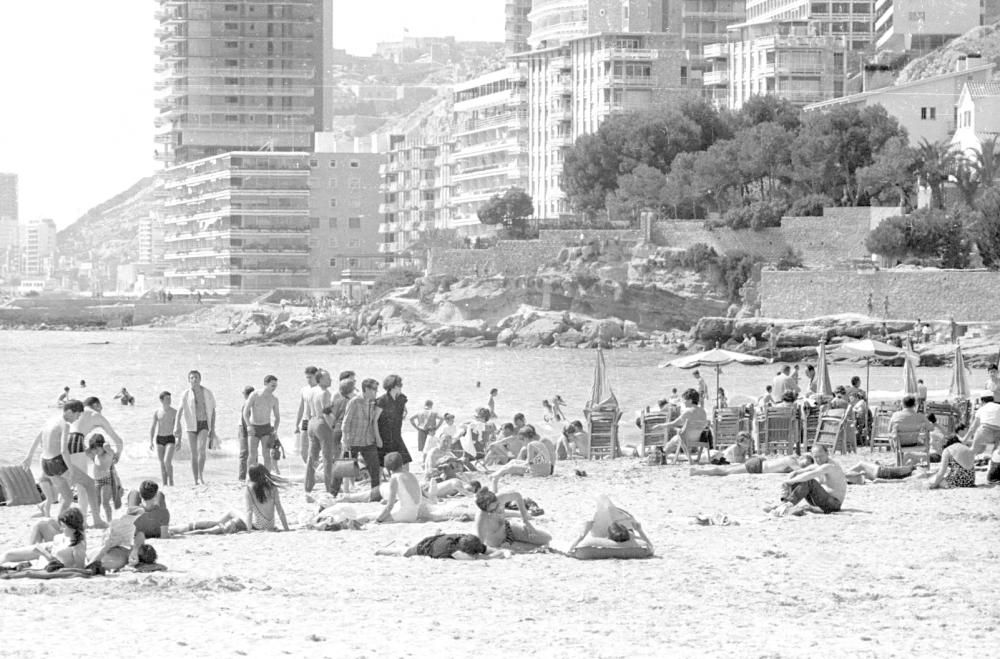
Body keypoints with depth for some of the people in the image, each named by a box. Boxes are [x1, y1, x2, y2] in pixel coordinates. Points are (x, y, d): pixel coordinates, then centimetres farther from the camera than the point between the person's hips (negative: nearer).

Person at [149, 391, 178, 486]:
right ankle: (164, 484, 13)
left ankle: (171, 481, -2)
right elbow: (152, 428, 6)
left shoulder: (174, 412, -1)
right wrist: (150, 442, -2)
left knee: (167, 461, -17)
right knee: (162, 463, 6)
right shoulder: (157, 413, 3)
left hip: (170, 439, -2)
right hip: (159, 439, 3)